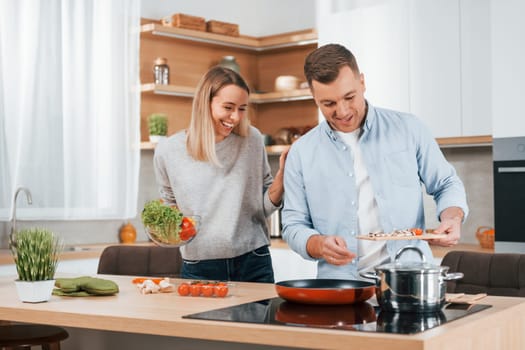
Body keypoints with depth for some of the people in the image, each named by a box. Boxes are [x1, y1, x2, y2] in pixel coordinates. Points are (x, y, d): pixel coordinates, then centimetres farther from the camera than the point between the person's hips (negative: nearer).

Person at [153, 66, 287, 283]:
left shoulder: (252, 140, -3)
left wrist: (282, 175, -13)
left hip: (253, 265, 1)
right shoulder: (168, 151, -5)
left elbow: (265, 206, 3)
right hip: (199, 269, 0)